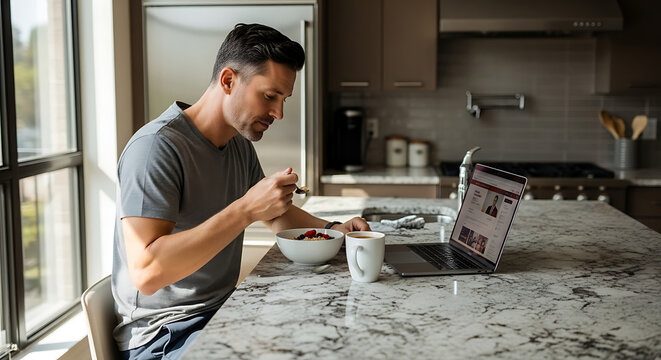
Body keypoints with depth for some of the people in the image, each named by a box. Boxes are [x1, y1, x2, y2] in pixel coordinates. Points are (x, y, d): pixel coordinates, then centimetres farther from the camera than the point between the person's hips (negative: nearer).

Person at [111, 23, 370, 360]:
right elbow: (146, 272, -29)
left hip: (223, 312, 8)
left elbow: (275, 217, 24)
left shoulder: (240, 145, 8)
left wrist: (331, 229, 5)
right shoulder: (157, 147, -20)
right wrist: (245, 209, -31)